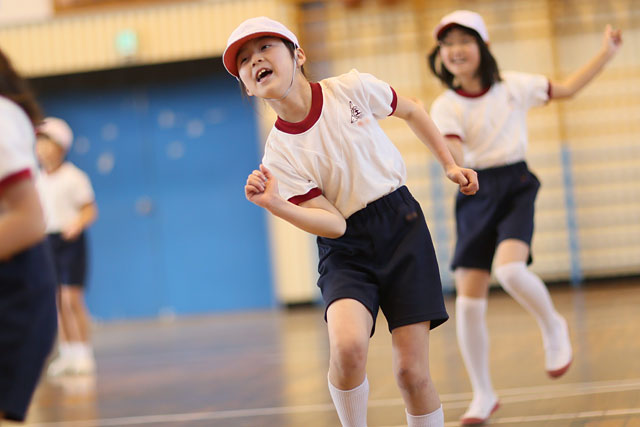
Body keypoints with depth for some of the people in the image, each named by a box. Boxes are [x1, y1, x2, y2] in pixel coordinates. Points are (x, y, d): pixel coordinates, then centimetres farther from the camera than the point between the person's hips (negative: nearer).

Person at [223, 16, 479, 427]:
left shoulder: (351, 89, -6)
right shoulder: (279, 155, -8)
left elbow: (411, 110, 15)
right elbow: (333, 224, -14)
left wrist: (449, 165, 14)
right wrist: (274, 205, -29)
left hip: (402, 227, 1)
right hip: (345, 250, -1)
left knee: (411, 371, -6)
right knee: (348, 347, -28)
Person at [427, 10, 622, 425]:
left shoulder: (513, 86, 0)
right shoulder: (445, 106, -3)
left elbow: (566, 88, 14)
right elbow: (456, 155, -17)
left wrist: (606, 54, 10)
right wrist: (457, 167, -40)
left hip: (516, 188, -1)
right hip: (476, 195, 1)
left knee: (510, 270, -29)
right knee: (469, 302, -3)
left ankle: (553, 327, 3)